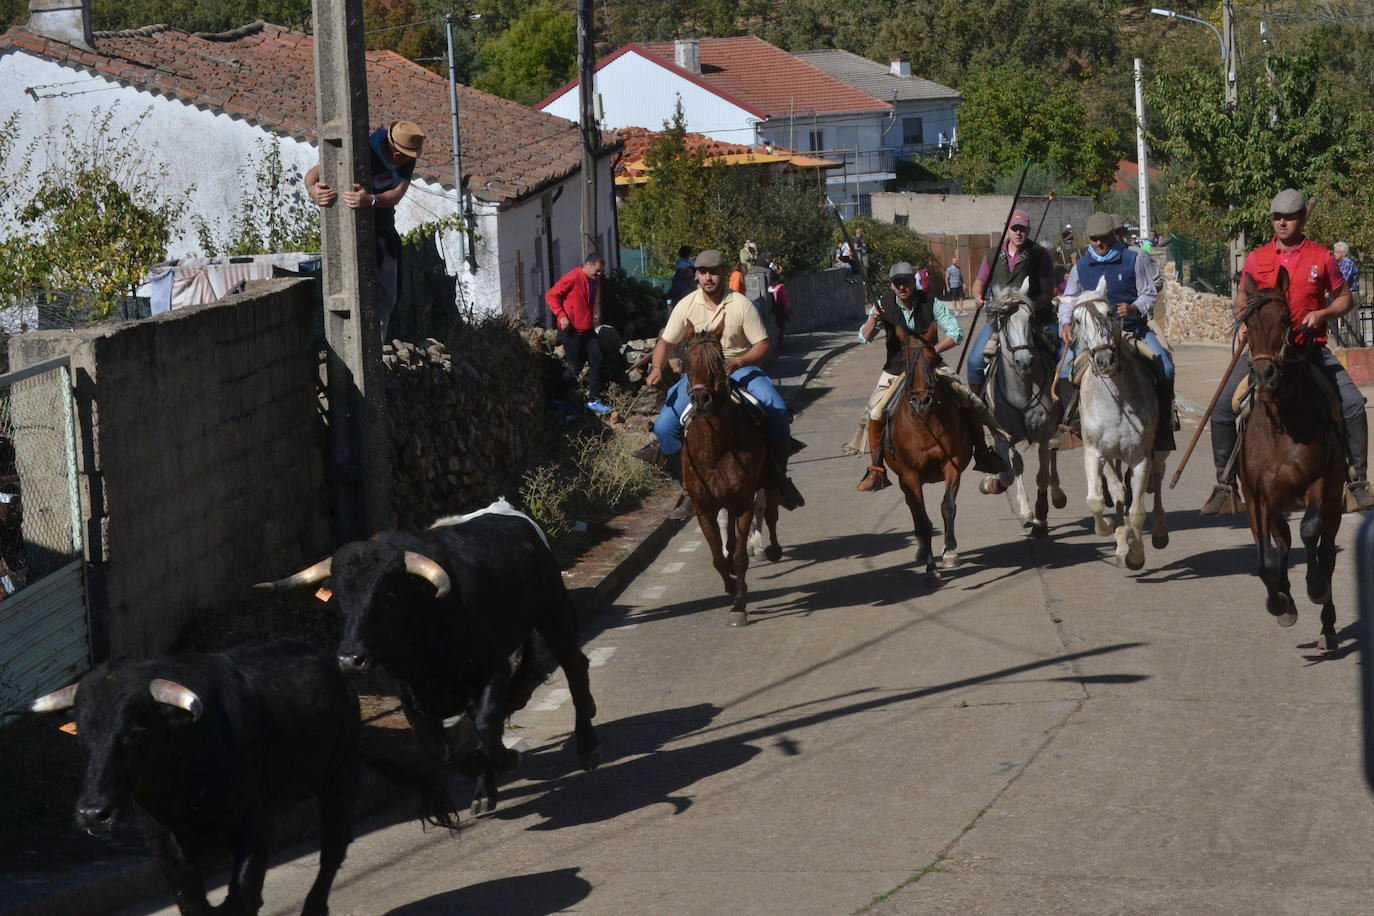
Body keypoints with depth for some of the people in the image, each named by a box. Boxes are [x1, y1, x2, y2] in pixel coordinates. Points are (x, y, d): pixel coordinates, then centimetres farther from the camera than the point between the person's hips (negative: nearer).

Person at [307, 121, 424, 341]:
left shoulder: (407, 159, -6)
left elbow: (397, 193, -23)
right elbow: (314, 172, -22)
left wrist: (372, 200, -44)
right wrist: (313, 189, -45)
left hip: (384, 232, 7)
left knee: (386, 298, 14)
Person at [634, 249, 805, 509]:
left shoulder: (741, 305, -10)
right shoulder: (687, 306, -3)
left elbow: (763, 346, -10)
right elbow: (665, 343, 3)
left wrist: (737, 363, -28)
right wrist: (657, 368, -18)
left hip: (739, 368, -2)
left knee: (777, 409, -29)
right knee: (664, 425, -17)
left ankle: (776, 473, -13)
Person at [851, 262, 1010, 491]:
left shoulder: (930, 304, -10)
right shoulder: (884, 305, -8)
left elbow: (956, 333, -9)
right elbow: (865, 338, -11)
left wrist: (931, 350, -23)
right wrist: (874, 320, -32)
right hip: (896, 371, 0)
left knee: (969, 402, -12)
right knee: (874, 414, -21)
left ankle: (982, 455, 8)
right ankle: (876, 470, -8)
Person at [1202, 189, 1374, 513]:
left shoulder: (1321, 257, 1)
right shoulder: (1256, 258, 4)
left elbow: (1344, 298, 10)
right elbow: (1240, 301, 13)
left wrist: (1322, 314, -10)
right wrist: (1245, 320, -9)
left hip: (1310, 347, -1)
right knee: (1222, 408, -11)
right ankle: (1225, 484, 2)